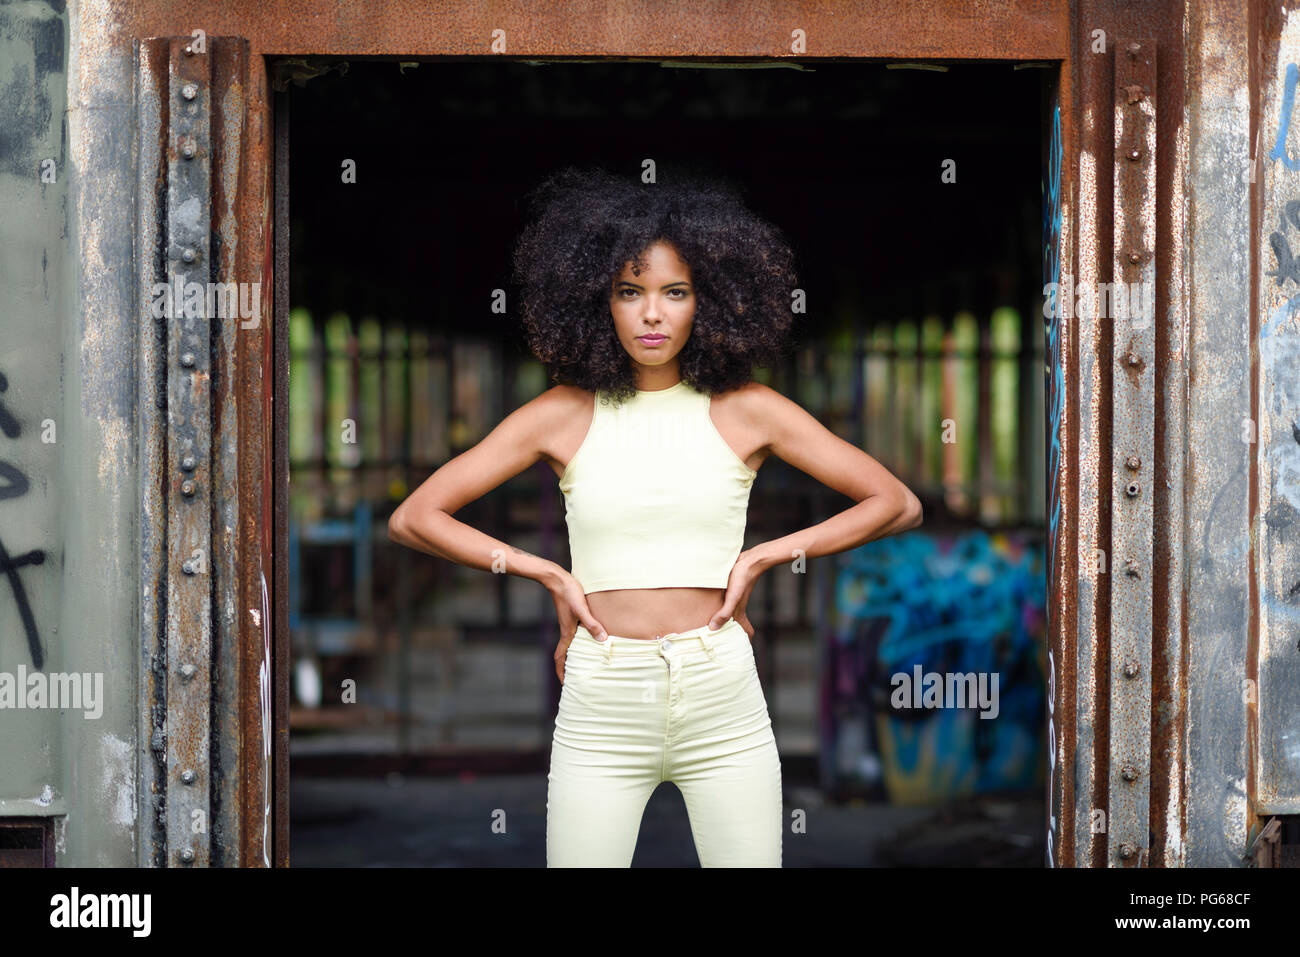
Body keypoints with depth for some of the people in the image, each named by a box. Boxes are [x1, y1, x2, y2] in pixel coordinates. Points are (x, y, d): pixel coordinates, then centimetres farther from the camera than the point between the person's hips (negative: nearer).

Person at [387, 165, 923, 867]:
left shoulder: (745, 412, 3)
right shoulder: (565, 415, 3)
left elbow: (897, 504, 6)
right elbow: (413, 518, 3)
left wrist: (762, 557, 0)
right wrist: (550, 576, -1)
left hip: (723, 705, 0)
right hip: (601, 710, 0)